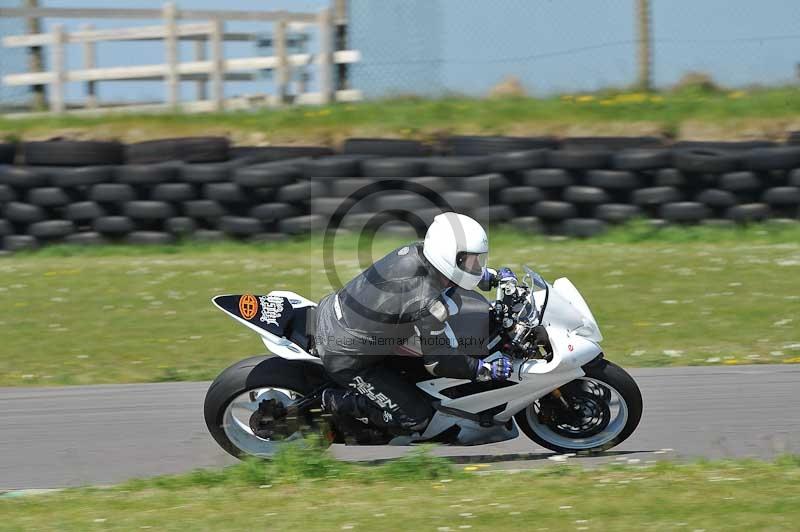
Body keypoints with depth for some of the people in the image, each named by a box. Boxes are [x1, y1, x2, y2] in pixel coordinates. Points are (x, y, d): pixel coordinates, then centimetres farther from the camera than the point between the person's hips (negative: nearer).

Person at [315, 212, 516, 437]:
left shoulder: (414, 251, -10)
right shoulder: (428, 304, -31)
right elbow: (439, 362, -19)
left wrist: (494, 277, 19)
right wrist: (487, 369, -11)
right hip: (346, 361, -8)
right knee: (417, 418, -1)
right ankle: (337, 402, 6)